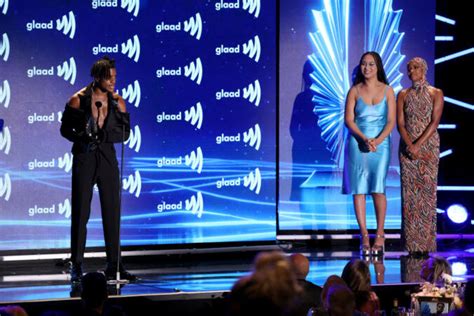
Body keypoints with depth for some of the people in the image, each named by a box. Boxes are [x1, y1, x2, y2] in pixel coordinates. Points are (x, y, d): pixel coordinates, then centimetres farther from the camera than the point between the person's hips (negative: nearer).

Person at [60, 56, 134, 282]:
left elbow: (125, 132, -1)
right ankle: (76, 266, 8)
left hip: (107, 158, 3)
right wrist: (82, 138, -19)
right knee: (80, 211, 1)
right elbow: (65, 129, -2)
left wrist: (104, 135, -17)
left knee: (112, 212, 3)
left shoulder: (117, 102, 2)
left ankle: (114, 265, 10)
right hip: (84, 159, -3)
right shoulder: (78, 100, -6)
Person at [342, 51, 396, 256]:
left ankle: (380, 235, 0)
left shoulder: (387, 91, 5)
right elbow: (348, 120, -1)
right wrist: (364, 139, -15)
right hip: (357, 143, 1)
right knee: (359, 189, -3)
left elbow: (391, 121, 1)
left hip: (381, 143, -1)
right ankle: (364, 236, 1)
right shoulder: (354, 91, 5)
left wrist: (377, 140, -14)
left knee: (378, 188, -7)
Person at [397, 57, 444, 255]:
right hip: (407, 147, 2)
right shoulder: (403, 95, 8)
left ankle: (427, 241, -1)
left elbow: (435, 122, -9)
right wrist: (410, 146, -15)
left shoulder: (436, 94, 1)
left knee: (427, 191, -4)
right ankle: (411, 242, 0)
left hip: (428, 146, -2)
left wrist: (418, 145, -18)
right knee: (409, 192, -2)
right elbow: (400, 123, 1)